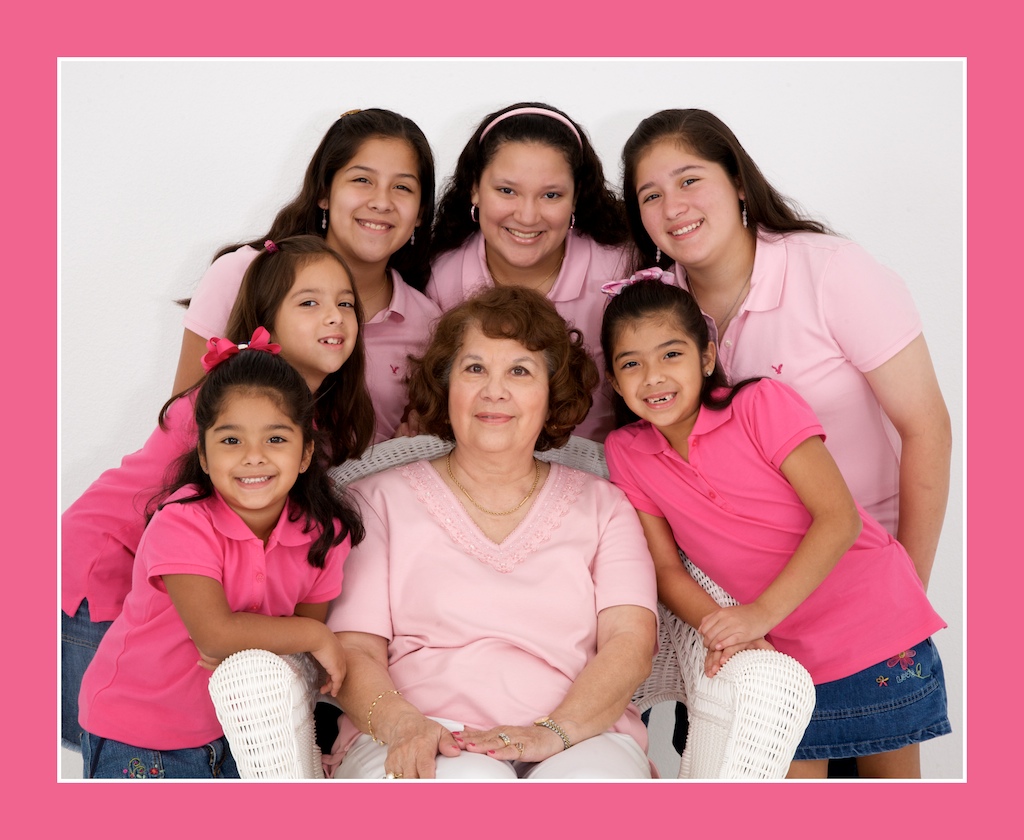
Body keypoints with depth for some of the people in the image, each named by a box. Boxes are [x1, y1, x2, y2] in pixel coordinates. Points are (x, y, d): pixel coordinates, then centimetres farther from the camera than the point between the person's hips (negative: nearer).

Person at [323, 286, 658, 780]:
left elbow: (631, 641, 3)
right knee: (469, 781, -36)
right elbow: (354, 650, 4)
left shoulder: (603, 507, 18)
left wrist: (553, 731, -17)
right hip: (425, 747, 0)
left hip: (581, 737, 1)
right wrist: (402, 724, -19)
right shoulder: (381, 501, 14)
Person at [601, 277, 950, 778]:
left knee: (891, 773, 13)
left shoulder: (761, 405, -16)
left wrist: (760, 613, -28)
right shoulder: (624, 452, -4)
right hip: (779, 655, 3)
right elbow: (665, 567, -2)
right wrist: (720, 630, -21)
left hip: (877, 627, -2)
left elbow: (839, 518, -21)